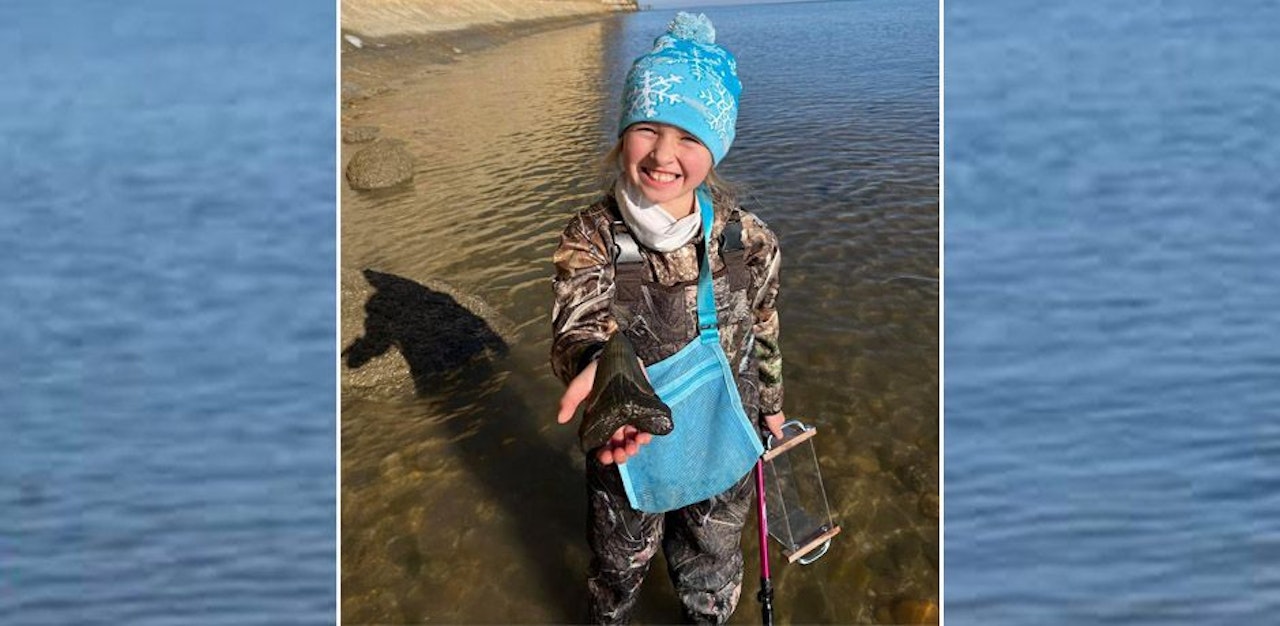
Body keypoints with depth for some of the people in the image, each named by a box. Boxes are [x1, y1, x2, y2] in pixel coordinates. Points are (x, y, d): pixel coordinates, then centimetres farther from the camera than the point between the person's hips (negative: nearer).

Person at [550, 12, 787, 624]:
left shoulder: (750, 241, -15)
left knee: (711, 573, 26)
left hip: (723, 452, 1)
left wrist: (770, 404, 15)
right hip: (625, 451, -1)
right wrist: (599, 364, -59)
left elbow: (764, 335, 1)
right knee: (618, 565, 26)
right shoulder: (590, 238, -21)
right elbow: (578, 326, -36)